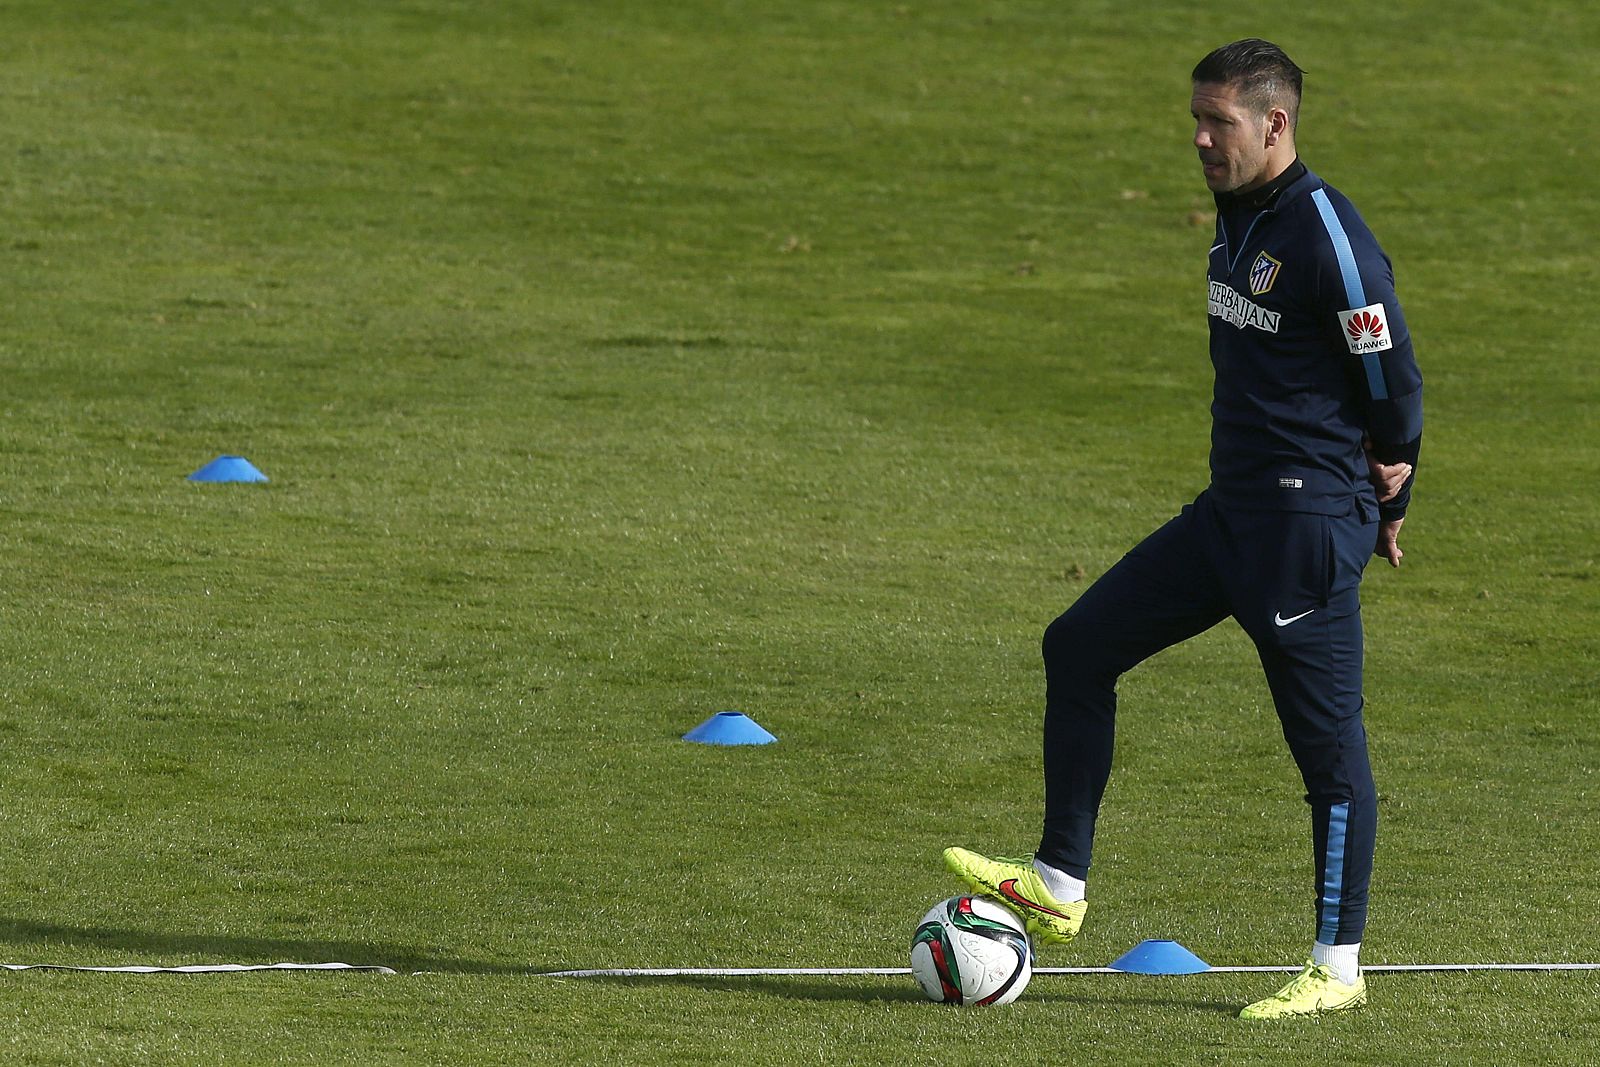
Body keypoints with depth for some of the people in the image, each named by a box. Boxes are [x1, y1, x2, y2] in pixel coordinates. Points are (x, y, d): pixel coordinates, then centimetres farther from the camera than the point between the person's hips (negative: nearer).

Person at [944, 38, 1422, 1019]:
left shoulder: (1330, 239, -17)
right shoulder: (1239, 216, 12)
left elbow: (1396, 384, -13)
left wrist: (1386, 509, 0)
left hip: (1308, 530, -10)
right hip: (1231, 514, 10)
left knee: (1327, 740, -2)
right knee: (1080, 647, 9)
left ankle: (1338, 969, 7)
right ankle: (1058, 887, 13)